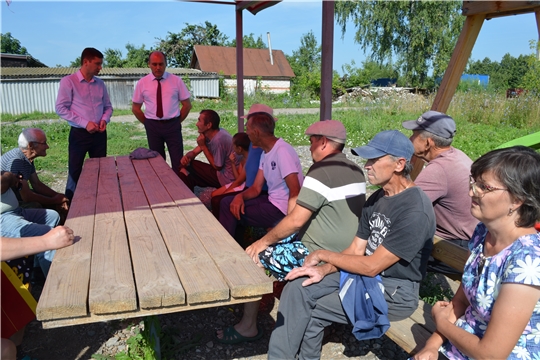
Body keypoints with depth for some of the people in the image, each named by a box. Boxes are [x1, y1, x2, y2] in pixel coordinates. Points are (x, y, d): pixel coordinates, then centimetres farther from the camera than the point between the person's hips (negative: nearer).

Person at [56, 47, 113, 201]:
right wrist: (85, 123, -17)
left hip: (99, 134, 5)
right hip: (79, 133, -4)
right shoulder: (68, 81, -7)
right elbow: (61, 108, -11)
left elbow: (108, 106, 15)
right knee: (75, 172, 4)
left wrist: (105, 119, -6)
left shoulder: (100, 83, 8)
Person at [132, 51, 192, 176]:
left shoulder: (176, 80, -1)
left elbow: (187, 105, 3)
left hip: (172, 125, -1)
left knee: (178, 161, -1)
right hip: (152, 126, 1)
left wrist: (177, 122, 1)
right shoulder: (142, 83, 1)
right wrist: (148, 124, 5)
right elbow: (135, 108, 9)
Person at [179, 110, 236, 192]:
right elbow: (194, 152, 8)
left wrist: (203, 146, -15)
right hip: (222, 172, 9)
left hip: (226, 179, -9)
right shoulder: (209, 135, 3)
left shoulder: (219, 139, -26)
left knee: (188, 165, -6)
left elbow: (217, 166, -16)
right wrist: (186, 156, -16)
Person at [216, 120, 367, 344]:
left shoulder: (321, 171, -20)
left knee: (253, 255, 1)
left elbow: (296, 220, -23)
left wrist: (263, 242, -9)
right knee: (279, 237, 22)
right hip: (347, 252, 9)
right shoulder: (355, 170, 6)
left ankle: (248, 327, 13)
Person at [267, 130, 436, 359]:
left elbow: (372, 266, -21)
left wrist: (323, 255, -11)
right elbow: (356, 250, 6)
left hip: (394, 291, -8)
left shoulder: (415, 211, -23)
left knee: (312, 313, -15)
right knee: (297, 287, -9)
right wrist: (324, 269, -12)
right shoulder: (376, 199, 5)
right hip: (363, 273, 8)